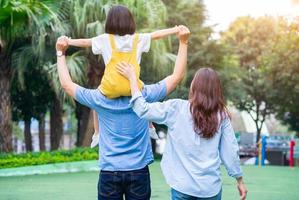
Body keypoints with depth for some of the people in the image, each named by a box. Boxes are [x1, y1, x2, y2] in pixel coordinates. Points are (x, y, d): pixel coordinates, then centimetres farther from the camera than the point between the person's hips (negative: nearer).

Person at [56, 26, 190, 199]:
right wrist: (183, 43, 5)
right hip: (138, 171, 0)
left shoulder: (100, 99, -6)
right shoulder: (145, 96, -7)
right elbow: (177, 76, 1)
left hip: (109, 172, 0)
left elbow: (66, 84, 5)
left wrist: (61, 52, 14)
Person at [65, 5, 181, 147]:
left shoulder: (105, 39, 7)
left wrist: (69, 42, 29)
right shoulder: (138, 39, 10)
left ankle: (97, 134, 24)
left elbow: (85, 42, 14)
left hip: (111, 88, -1)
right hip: (132, 87, 1)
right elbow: (156, 35, 16)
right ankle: (150, 128, 38)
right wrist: (176, 30, 26)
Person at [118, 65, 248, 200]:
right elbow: (230, 150, 1)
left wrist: (132, 77, 6)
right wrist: (240, 181, 12)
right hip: (211, 186, 1)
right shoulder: (222, 115, -2)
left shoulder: (177, 108, -7)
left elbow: (143, 109, -3)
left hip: (183, 185, -1)